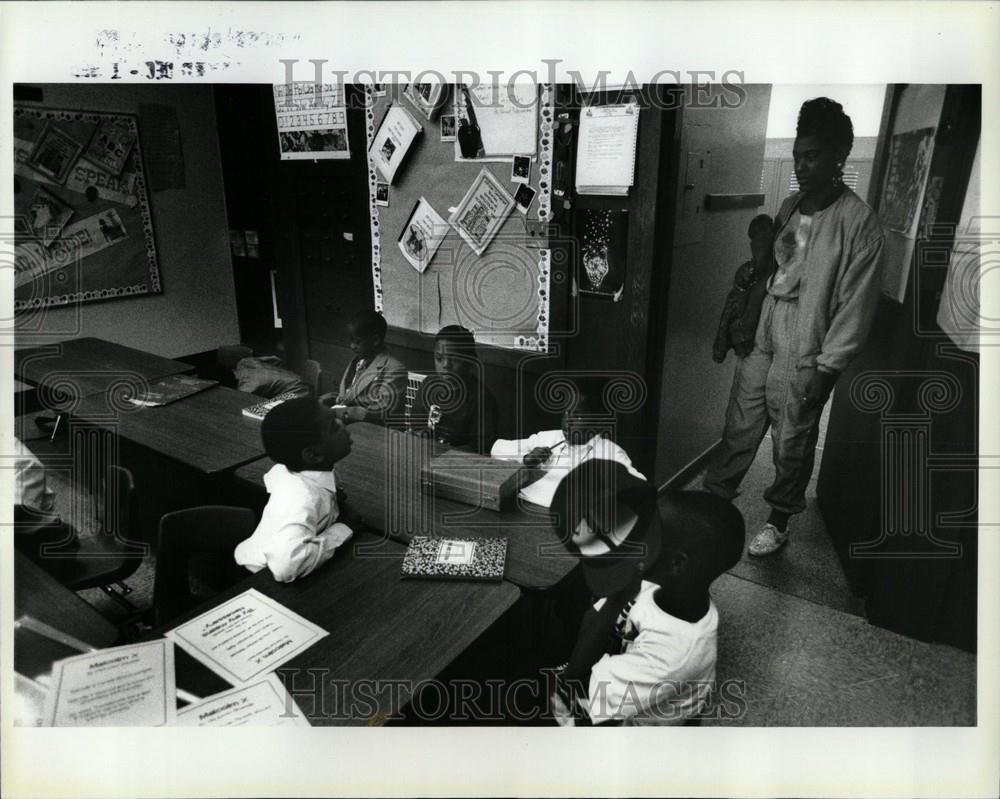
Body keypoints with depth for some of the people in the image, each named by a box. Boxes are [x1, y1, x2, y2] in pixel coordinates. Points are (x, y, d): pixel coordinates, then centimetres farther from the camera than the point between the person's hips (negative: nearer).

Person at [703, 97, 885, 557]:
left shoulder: (859, 222, -12)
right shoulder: (790, 207, 7)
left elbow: (856, 306, -13)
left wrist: (827, 368, -13)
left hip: (805, 358, -5)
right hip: (761, 342, 5)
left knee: (791, 445, 9)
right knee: (739, 428, 12)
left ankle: (779, 523, 28)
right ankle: (714, 497, 27)